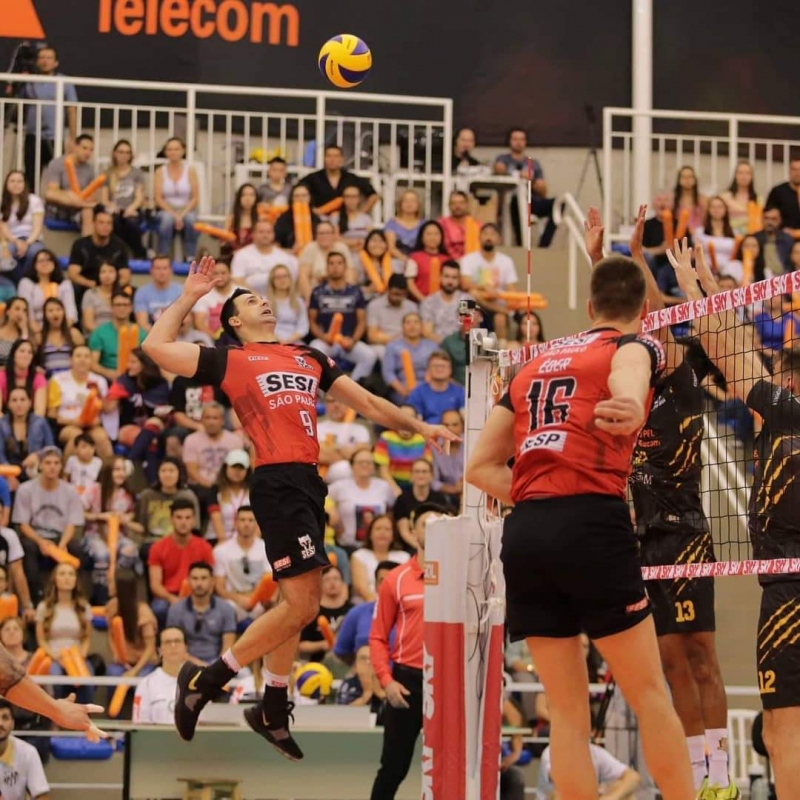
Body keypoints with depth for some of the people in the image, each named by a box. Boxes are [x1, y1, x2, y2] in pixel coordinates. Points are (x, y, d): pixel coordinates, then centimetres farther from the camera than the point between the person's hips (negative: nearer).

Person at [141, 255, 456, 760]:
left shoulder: (309, 358, 22)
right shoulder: (229, 360, 5)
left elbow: (366, 402, 25)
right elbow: (157, 346, -3)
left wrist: (419, 427, 19)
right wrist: (190, 296, 4)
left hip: (308, 483, 7)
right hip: (279, 484, -7)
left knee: (298, 604, 12)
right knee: (302, 606, -13)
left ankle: (273, 710, 24)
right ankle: (203, 681, -2)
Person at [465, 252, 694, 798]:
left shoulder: (536, 364, 23)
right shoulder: (636, 346, 7)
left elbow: (480, 467, 20)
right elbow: (626, 373, -21)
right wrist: (629, 408, -42)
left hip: (524, 533, 5)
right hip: (593, 526, -5)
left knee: (568, 709, 10)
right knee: (649, 694, 4)